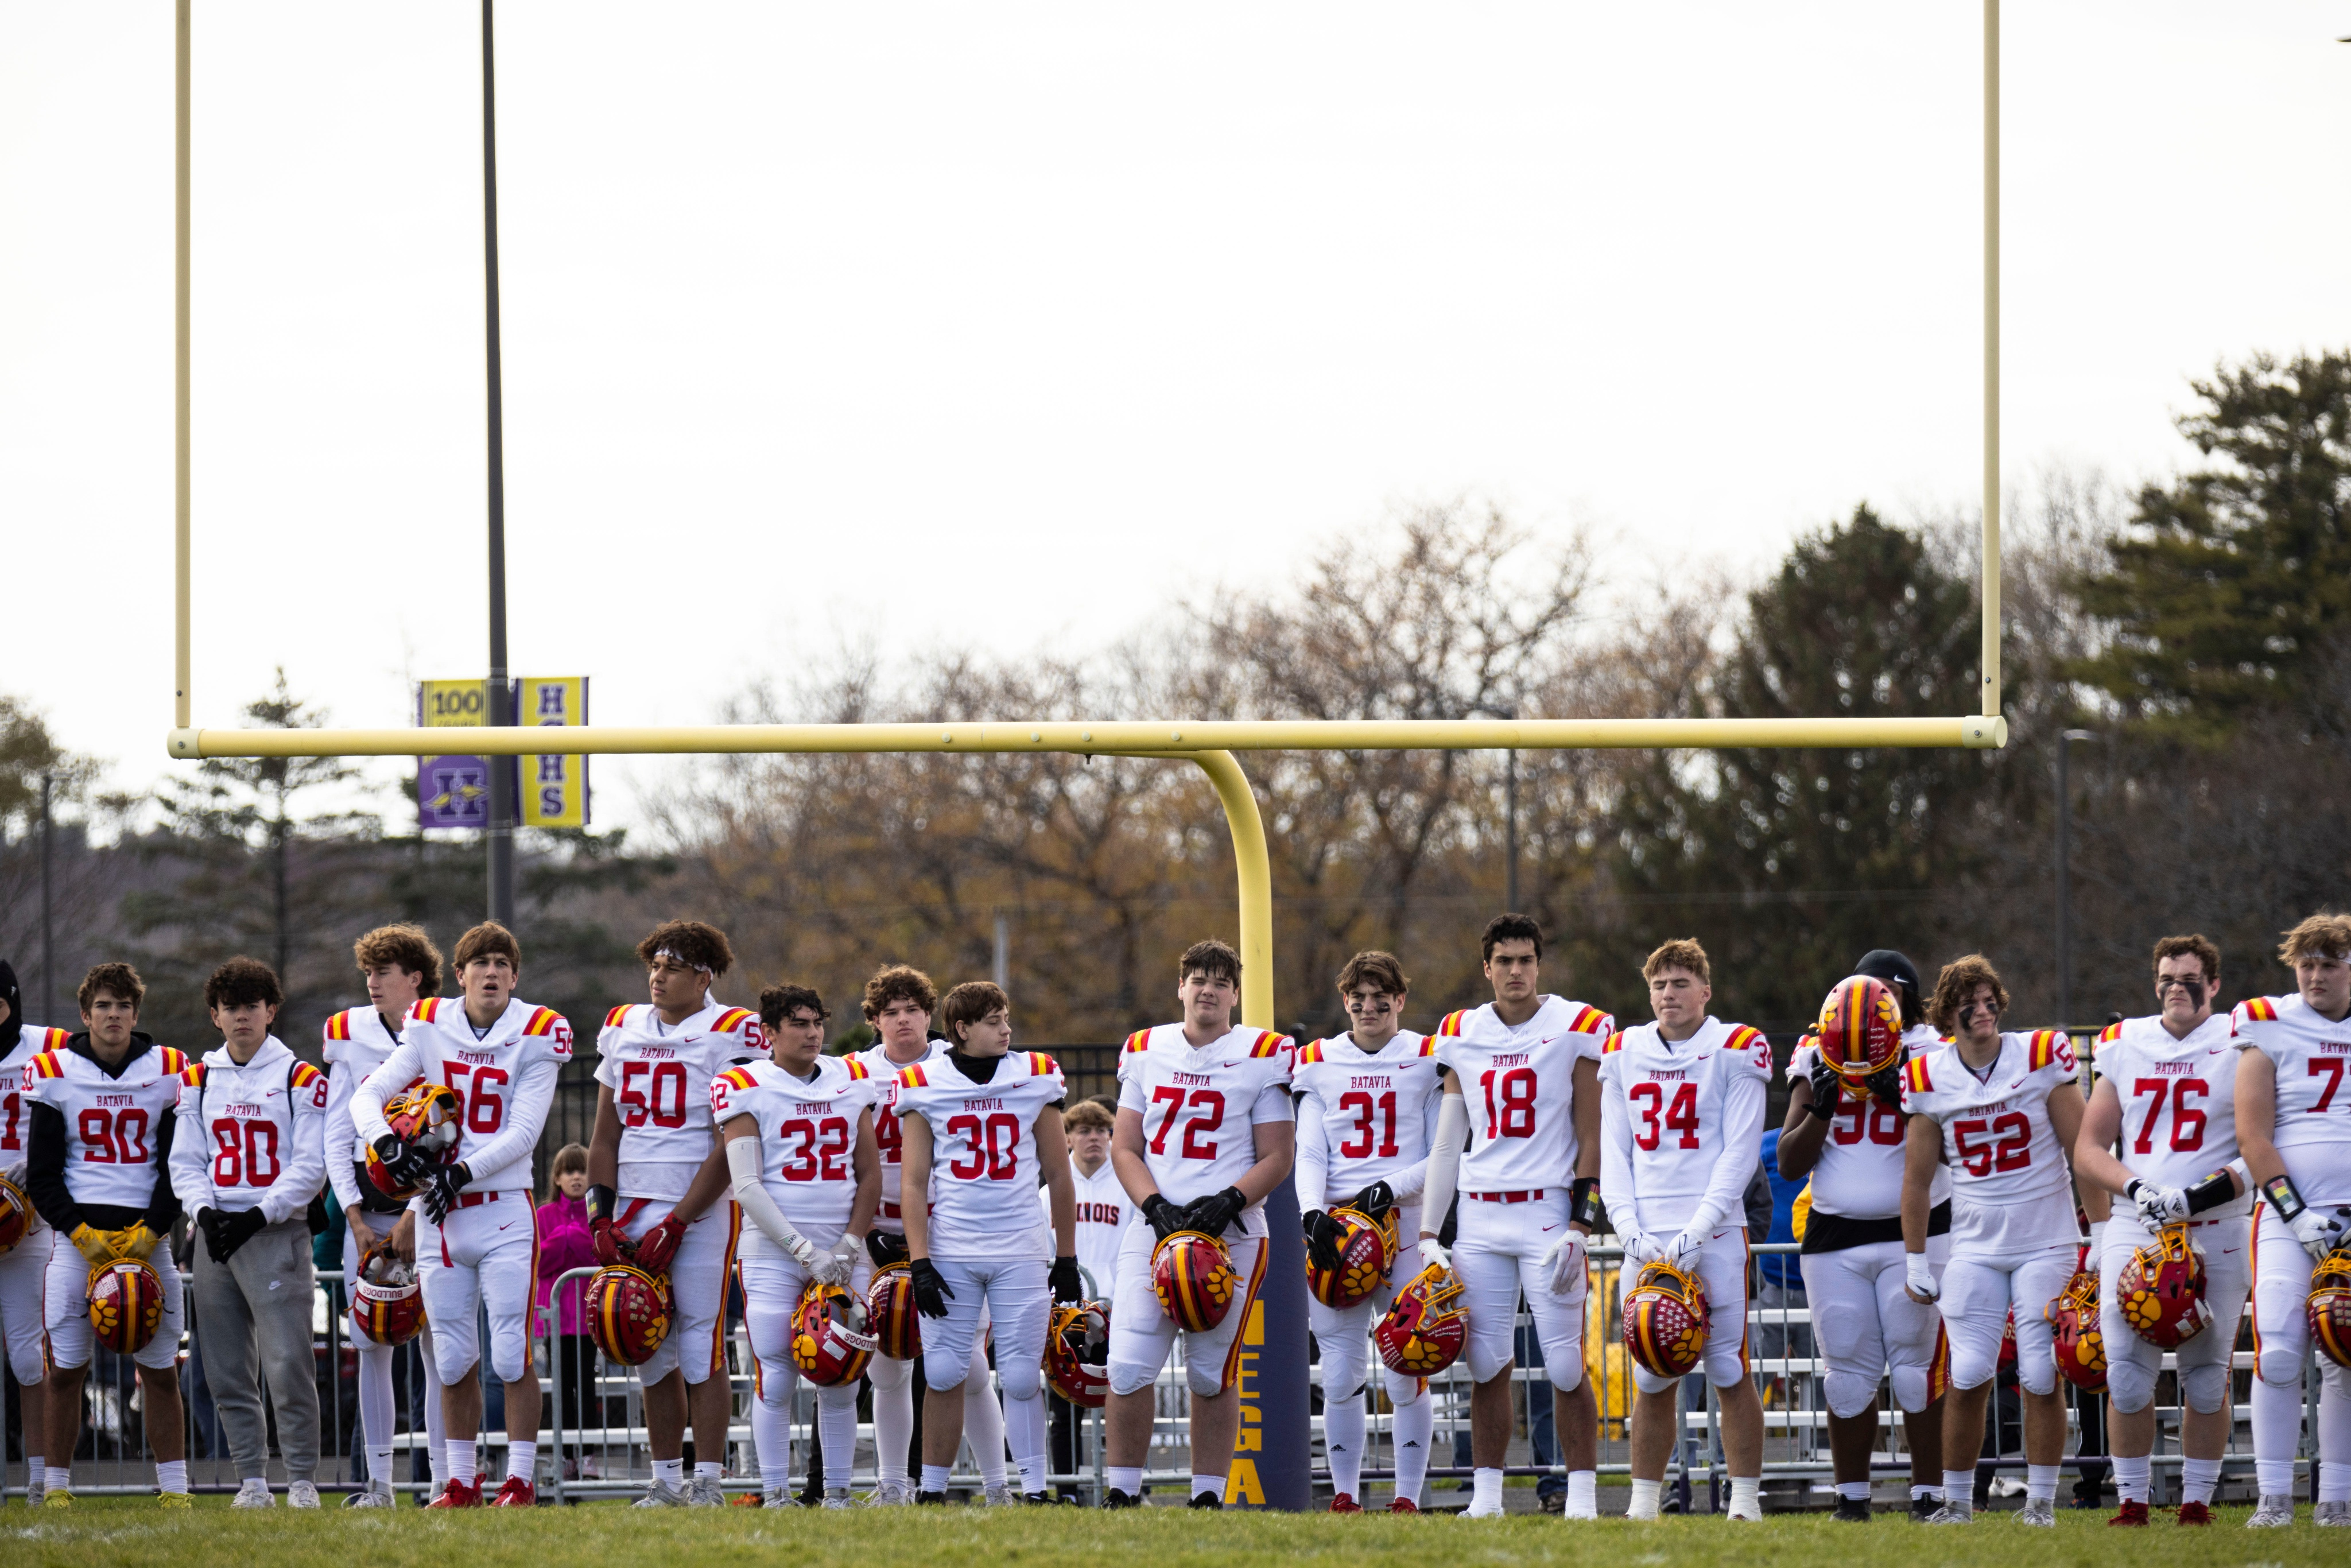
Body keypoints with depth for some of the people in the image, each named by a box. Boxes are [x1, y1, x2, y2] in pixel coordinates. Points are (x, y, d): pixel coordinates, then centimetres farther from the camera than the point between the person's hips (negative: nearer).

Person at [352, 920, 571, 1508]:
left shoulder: (536, 1035, -4)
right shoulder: (430, 1027, 4)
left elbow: (522, 1133, -10)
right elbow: (367, 1096, -1)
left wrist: (463, 1171, -20)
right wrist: (387, 1142, -21)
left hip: (503, 1211, -3)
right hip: (439, 1215, 3)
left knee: (513, 1353, -7)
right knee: (454, 1359, 8)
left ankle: (520, 1480, -1)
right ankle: (461, 1481, 15)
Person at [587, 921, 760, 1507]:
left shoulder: (731, 1035, -6)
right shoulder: (622, 1030, 12)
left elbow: (729, 1149, -10)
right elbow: (605, 1136, 15)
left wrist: (676, 1224, -14)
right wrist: (603, 1216, 3)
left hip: (701, 1210, -5)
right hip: (634, 1211, 5)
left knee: (702, 1346, -6)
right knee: (652, 1353, 6)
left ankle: (707, 1481, -2)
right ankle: (666, 1479, 13)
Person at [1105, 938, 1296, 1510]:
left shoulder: (1261, 1057, 1)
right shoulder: (1146, 1052, 11)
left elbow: (1276, 1157, 1)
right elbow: (1124, 1147, 11)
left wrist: (1228, 1202, -15)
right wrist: (1156, 1206, -6)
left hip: (1230, 1234, -2)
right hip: (1156, 1228, 2)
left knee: (1212, 1373, 2)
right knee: (1129, 1366, -8)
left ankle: (1208, 1499, 10)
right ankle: (1123, 1494, 2)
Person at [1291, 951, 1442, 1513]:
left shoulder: (1428, 1062, 5)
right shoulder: (1319, 1064, 11)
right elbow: (1309, 1156, 6)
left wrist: (1393, 1188, -13)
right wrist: (1313, 1214, -12)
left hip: (1405, 1226, -2)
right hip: (1336, 1230, 2)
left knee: (1405, 1375, -3)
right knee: (1341, 1378, -1)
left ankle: (1408, 1496, 5)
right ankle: (1344, 1496, 7)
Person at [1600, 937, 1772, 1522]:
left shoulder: (1736, 1051, 0)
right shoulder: (1624, 1053, 12)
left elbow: (1739, 1154, -5)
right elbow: (1613, 1156, 11)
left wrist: (1694, 1236, -13)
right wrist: (1632, 1233, -3)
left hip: (1715, 1234, -3)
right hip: (1647, 1239, 3)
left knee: (1731, 1373, -3)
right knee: (1652, 1379, 4)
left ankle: (1745, 1501, 2)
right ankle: (1644, 1504, 9)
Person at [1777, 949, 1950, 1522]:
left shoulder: (1930, 1057, 1)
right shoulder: (1818, 1059, 8)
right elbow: (1790, 1164, 6)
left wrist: (1900, 1097, -20)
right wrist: (1821, 1107, -8)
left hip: (1914, 1234, -3)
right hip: (1835, 1235, 3)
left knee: (1919, 1367, -6)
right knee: (1849, 1373, 3)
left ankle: (1928, 1495, -1)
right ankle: (1851, 1497, 11)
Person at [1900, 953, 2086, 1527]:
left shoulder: (2042, 1058, -4)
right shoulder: (1929, 1080, 2)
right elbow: (1917, 1179, 11)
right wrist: (1915, 1262, 11)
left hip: (2045, 1242, -1)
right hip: (1975, 1248, 1)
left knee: (2041, 1377, -5)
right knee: (1969, 1376, -5)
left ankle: (2041, 1500, 6)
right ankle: (1957, 1500, 8)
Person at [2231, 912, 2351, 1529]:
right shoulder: (2271, 1028, 2)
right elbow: (2253, 1136, -2)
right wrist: (2296, 1214, -12)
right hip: (2290, 1215, -2)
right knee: (2279, 1355, -13)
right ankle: (2274, 1496, -7)